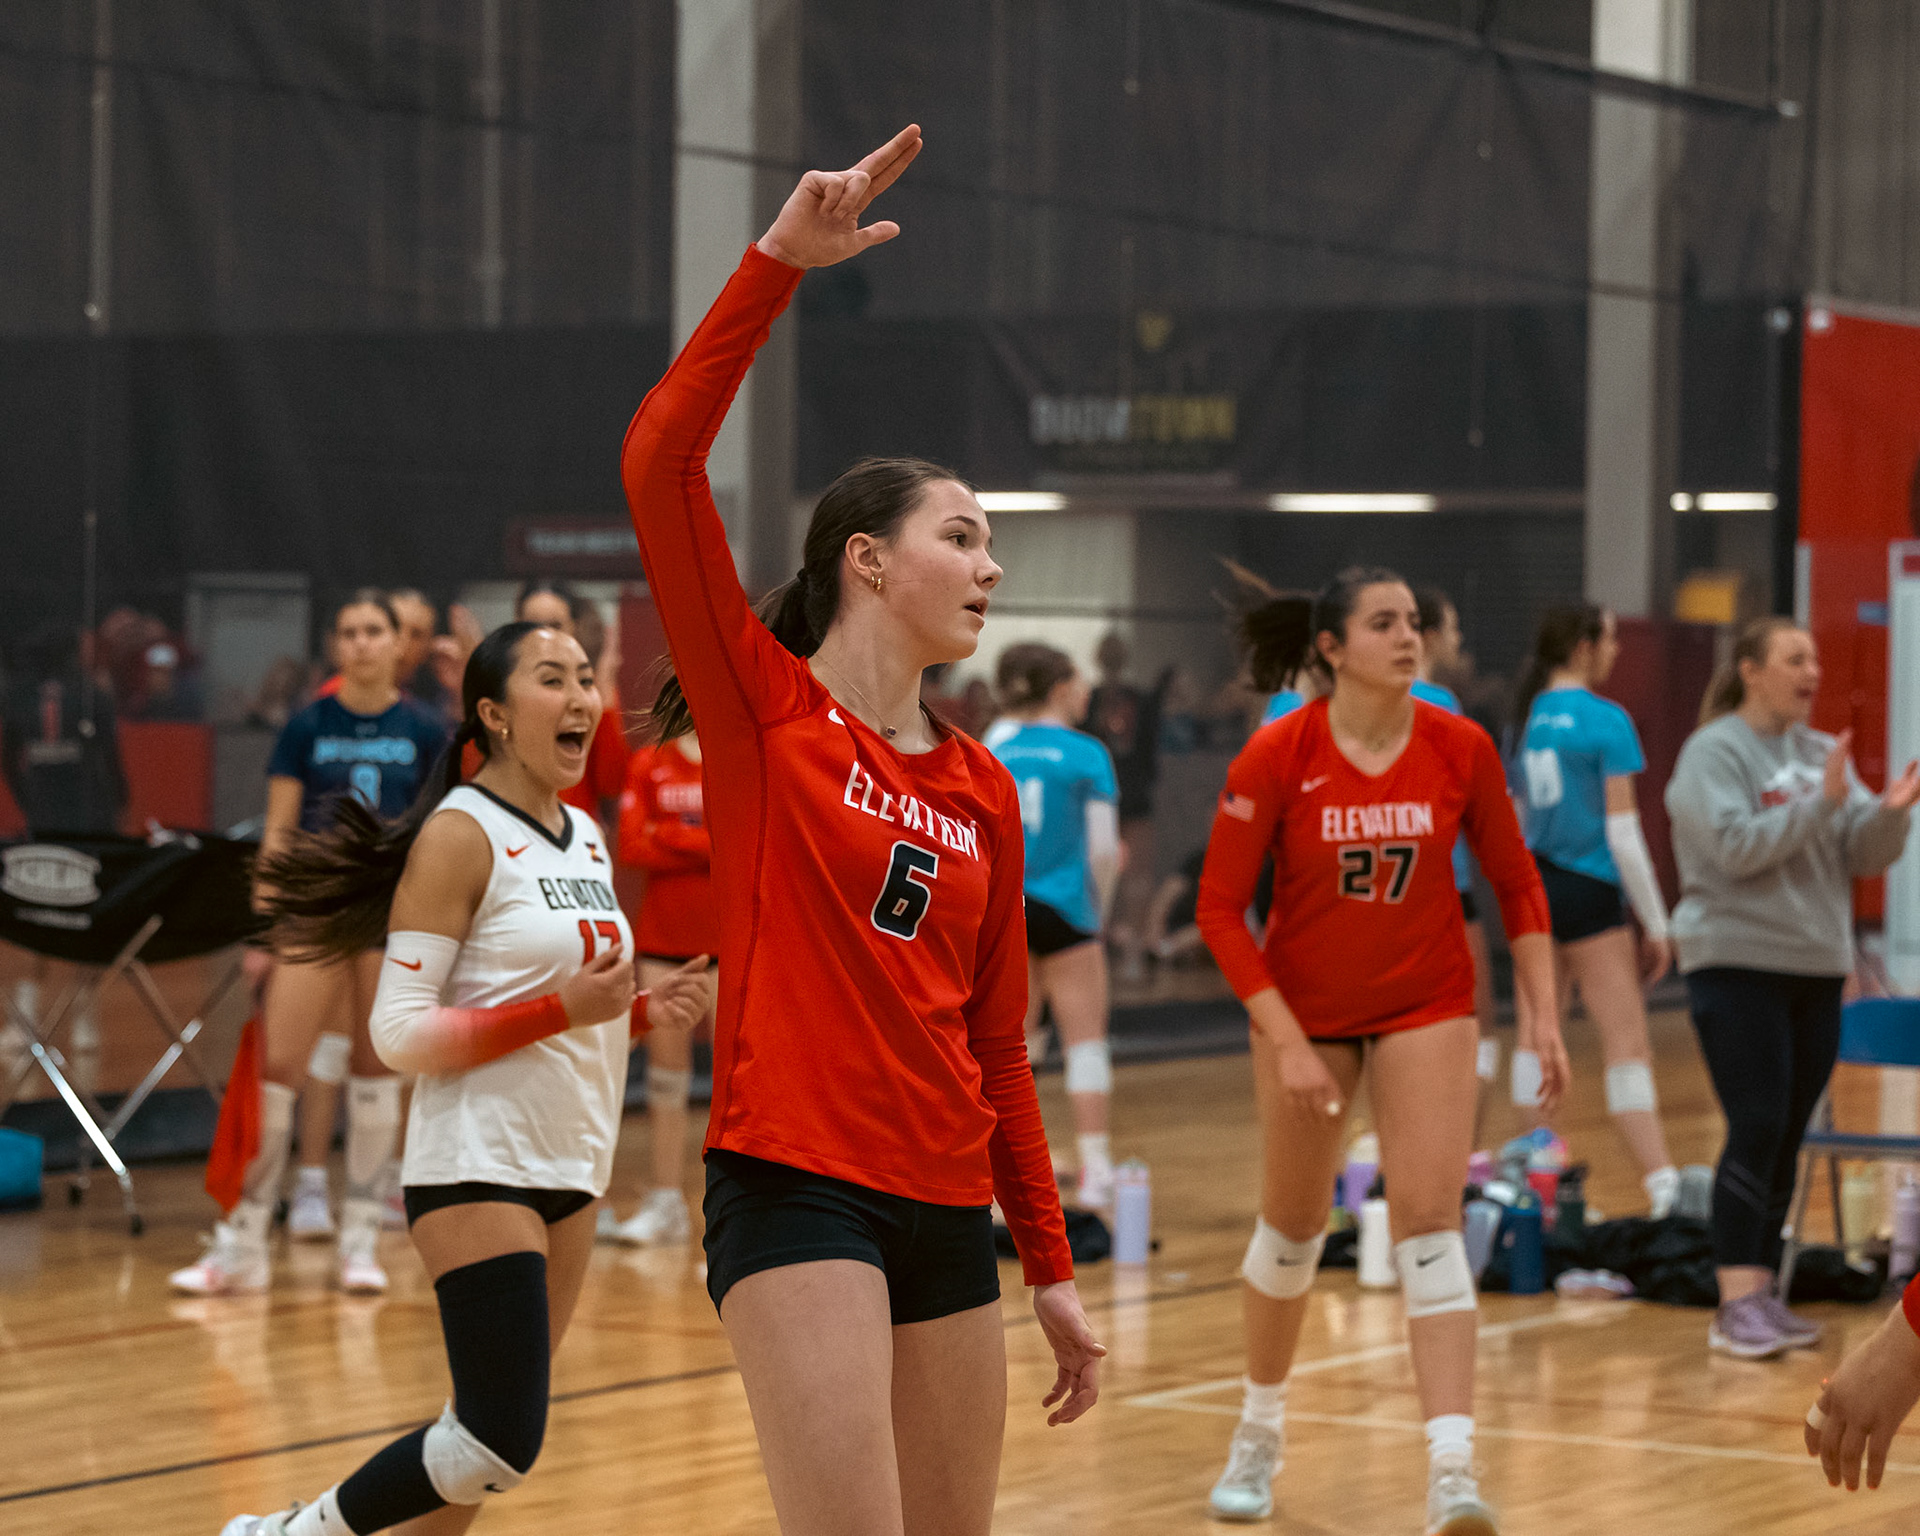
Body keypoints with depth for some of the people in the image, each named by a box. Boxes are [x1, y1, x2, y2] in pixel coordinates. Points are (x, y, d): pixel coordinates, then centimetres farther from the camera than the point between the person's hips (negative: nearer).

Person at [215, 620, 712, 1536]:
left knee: (493, 1442, 9)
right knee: (499, 1446, -14)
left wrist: (646, 1014, 4)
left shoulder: (585, 835, 14)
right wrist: (560, 1009, -21)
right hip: (478, 1169, -8)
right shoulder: (459, 835, -10)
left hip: (568, 1168, 8)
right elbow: (399, 1035, -15)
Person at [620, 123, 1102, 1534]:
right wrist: (780, 260, -18)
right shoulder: (764, 707, -1)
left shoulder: (983, 791, 14)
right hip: (795, 1188, -7)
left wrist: (1052, 1269, 18)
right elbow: (661, 463, -14)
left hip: (947, 1208, 7)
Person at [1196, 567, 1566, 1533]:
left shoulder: (1459, 748, -11)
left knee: (1429, 1221, -12)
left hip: (1425, 1008, 1)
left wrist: (1544, 1015, -5)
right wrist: (1287, 1043, -19)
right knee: (1293, 1224, 13)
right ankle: (1259, 1432, 36)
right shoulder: (1275, 756, -17)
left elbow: (1515, 883, 1)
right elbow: (1221, 911, -14)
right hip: (1304, 1011, 0)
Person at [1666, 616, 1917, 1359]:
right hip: (1737, 962, -6)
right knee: (1756, 1130, -13)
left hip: (1816, 966, 6)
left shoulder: (1822, 753, 10)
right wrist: (1822, 803, -23)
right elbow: (1737, 847, -18)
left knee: (1787, 1138, 7)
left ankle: (1761, 1291, 13)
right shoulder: (1713, 753, -6)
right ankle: (1737, 1304, -13)